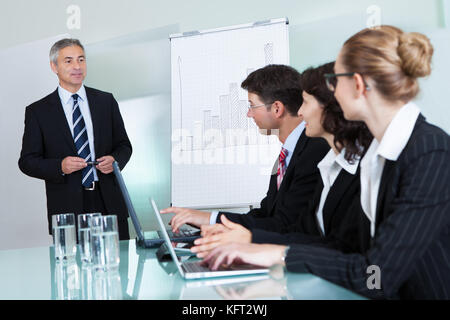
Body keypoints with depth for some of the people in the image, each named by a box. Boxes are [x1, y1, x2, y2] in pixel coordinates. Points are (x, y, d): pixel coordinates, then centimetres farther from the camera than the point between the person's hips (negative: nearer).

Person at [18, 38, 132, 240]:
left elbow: (124, 145, 14)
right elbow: (27, 161, 2)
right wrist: (60, 167, -15)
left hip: (109, 203, 2)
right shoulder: (37, 111, 3)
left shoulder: (106, 101, 10)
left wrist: (115, 160, -8)